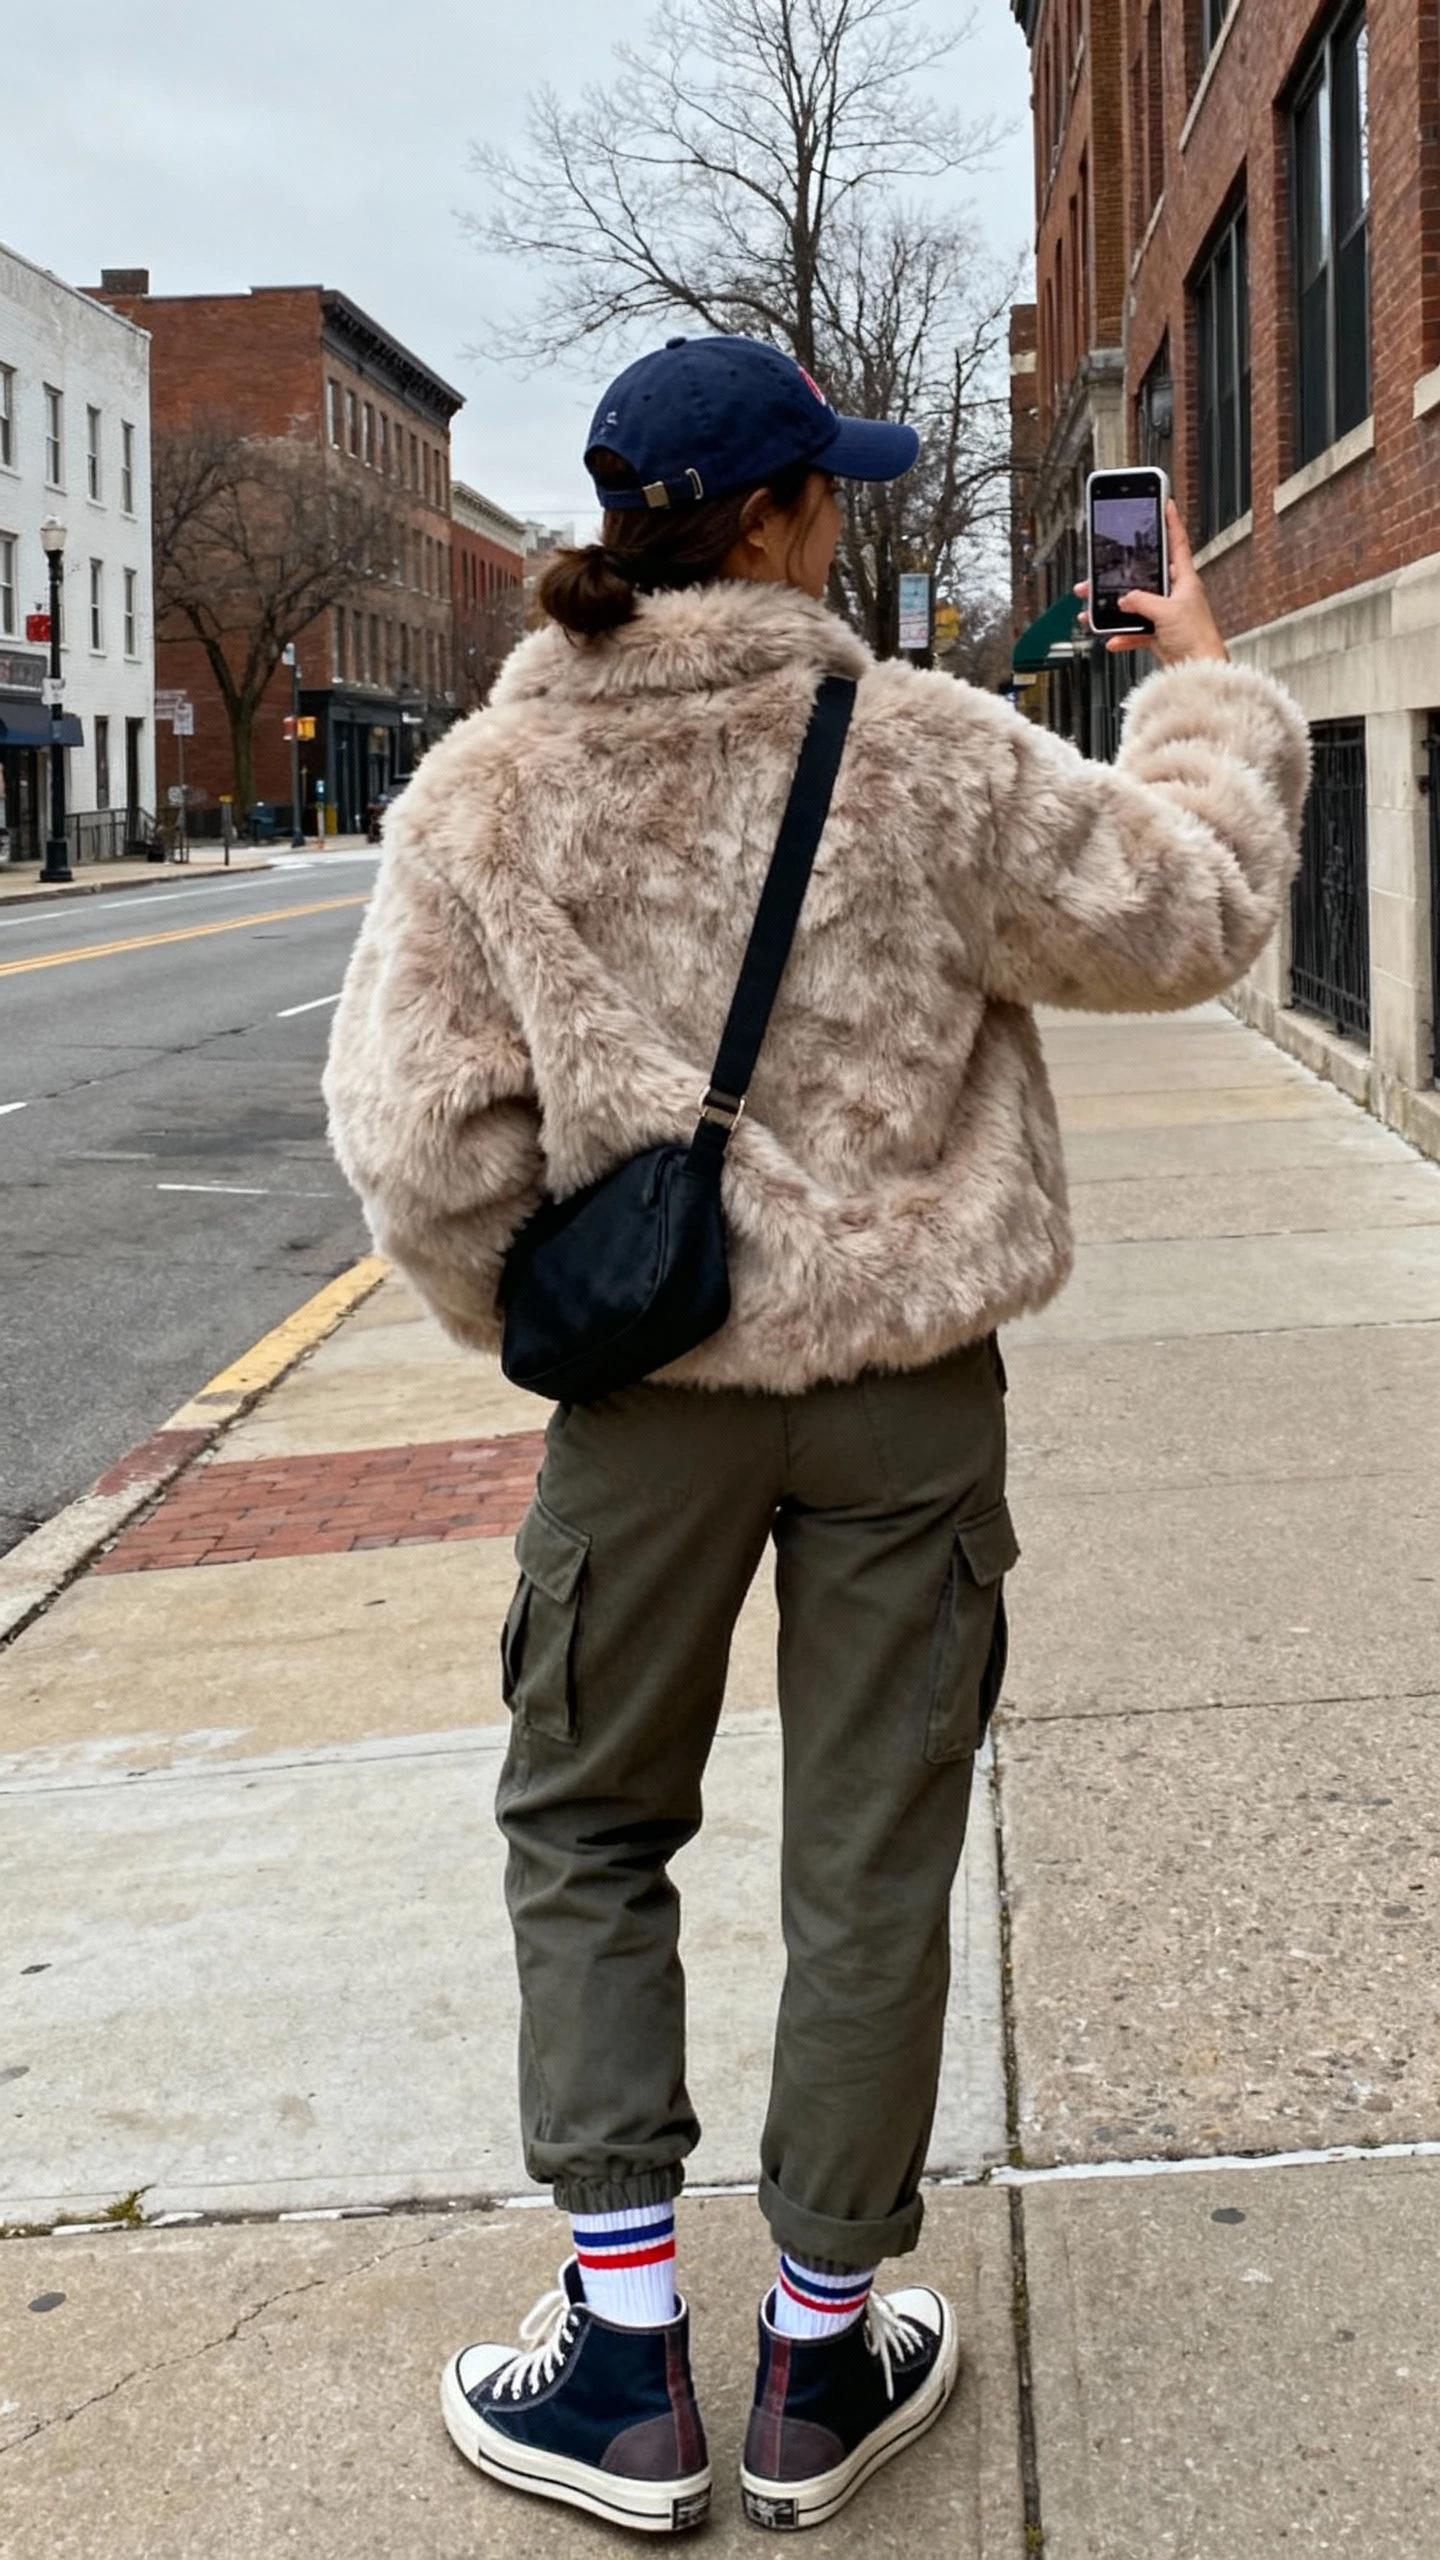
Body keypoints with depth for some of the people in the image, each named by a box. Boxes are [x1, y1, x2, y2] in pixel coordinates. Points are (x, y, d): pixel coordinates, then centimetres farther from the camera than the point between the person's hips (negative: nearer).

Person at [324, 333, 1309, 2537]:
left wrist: (534, 1318, 10)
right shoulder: (930, 751, -9)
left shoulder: (489, 784, -6)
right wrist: (1204, 687, 18)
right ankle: (821, 2366, 24)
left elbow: (418, 1135, -7)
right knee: (871, 1862, 11)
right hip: (909, 1381, 0)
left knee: (587, 1830, 18)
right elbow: (1185, 913, 2)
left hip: (651, 1382, 1)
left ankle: (628, 2359, 17)